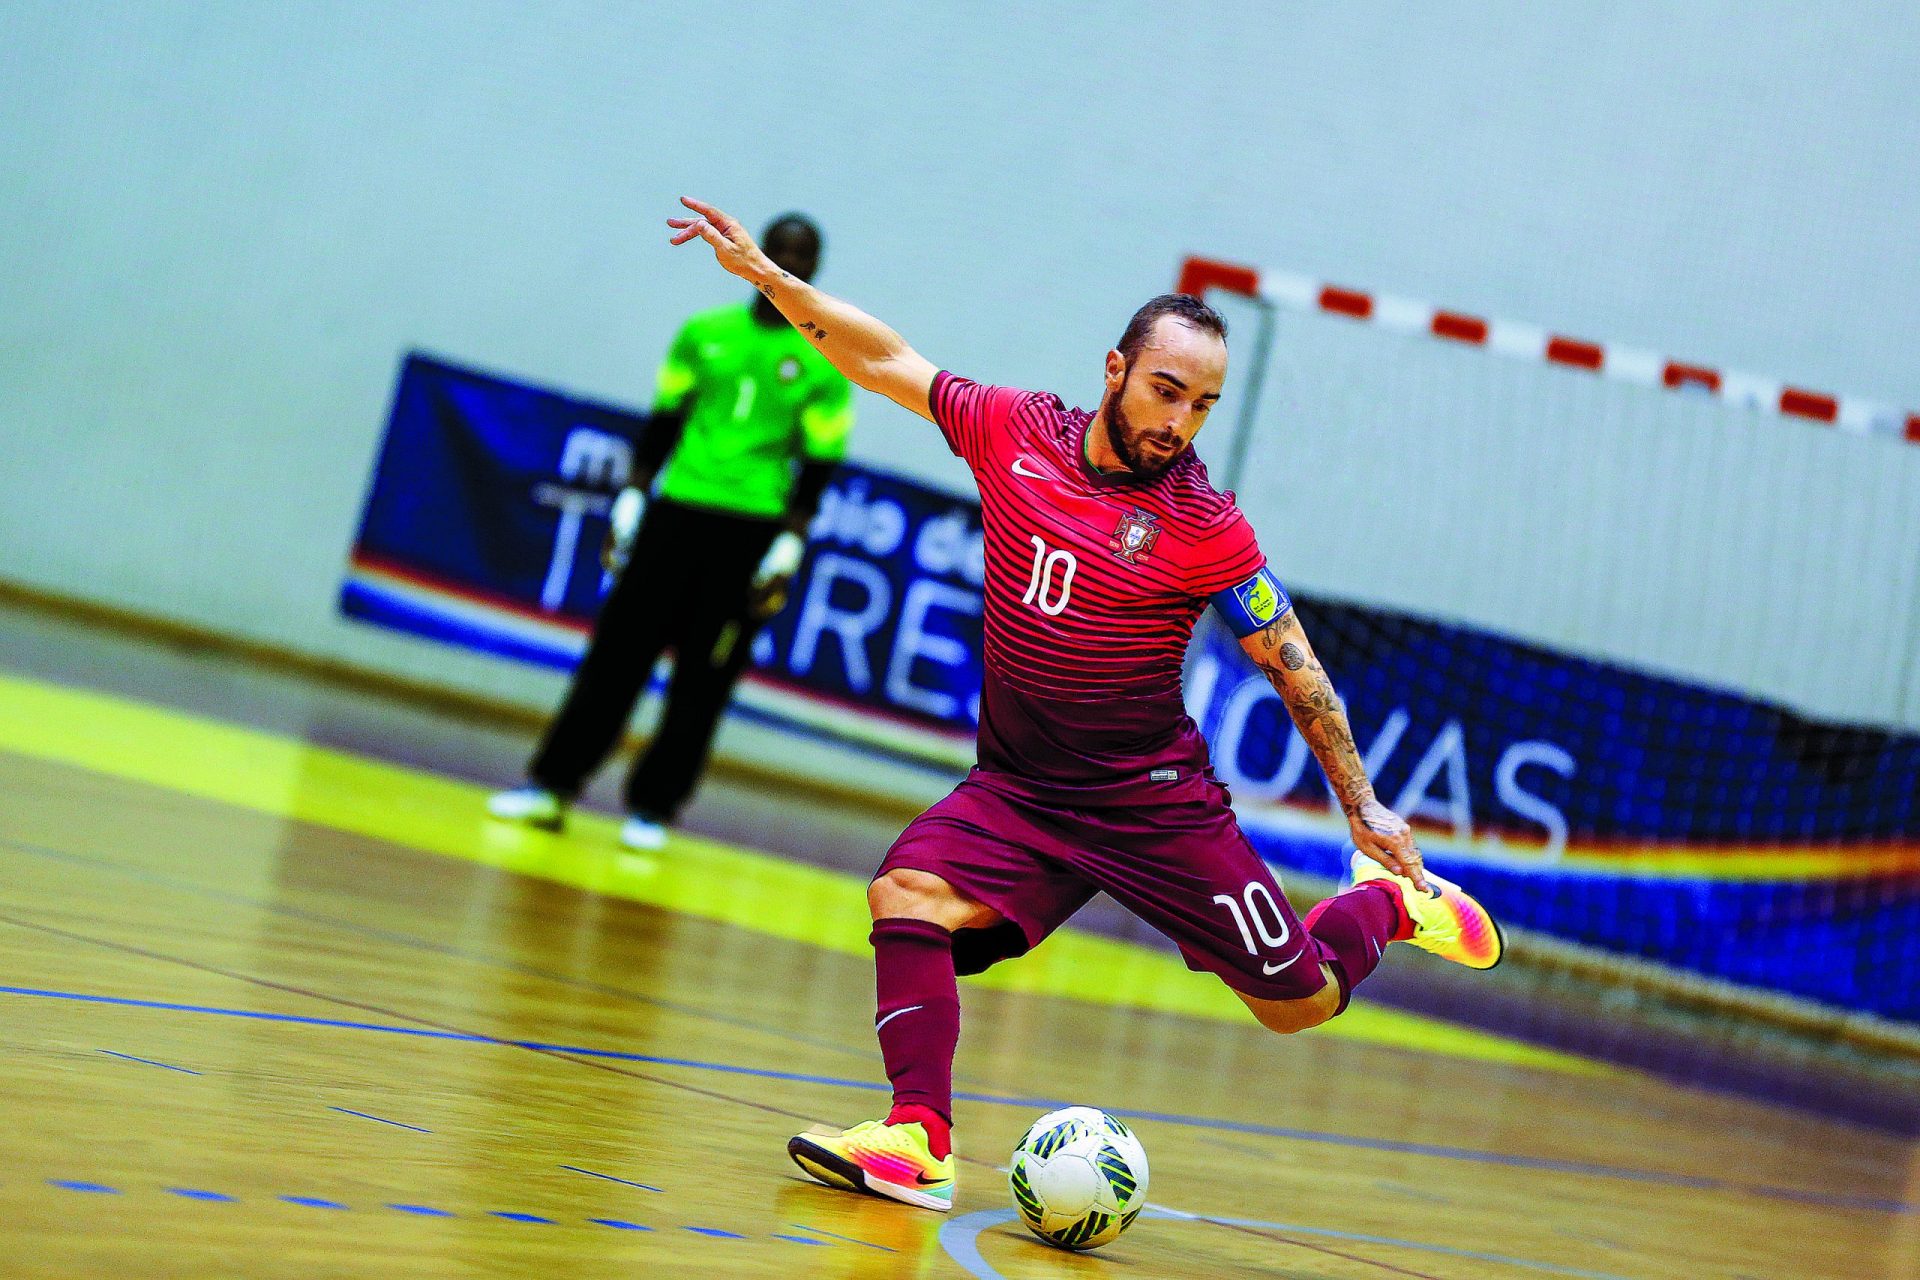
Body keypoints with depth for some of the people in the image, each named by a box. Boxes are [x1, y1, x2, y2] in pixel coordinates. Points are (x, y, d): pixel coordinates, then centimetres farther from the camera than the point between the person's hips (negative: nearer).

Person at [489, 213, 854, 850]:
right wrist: (631, 502, 7)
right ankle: (552, 784, 6)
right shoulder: (703, 334, 9)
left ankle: (653, 808, 9)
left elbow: (817, 466, -2)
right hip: (677, 511, 2)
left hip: (752, 530, -2)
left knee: (703, 679, 1)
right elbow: (662, 424, 13)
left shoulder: (826, 362, 1)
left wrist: (787, 550, -8)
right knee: (616, 653, 1)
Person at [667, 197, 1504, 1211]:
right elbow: (887, 362, 6)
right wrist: (763, 272, 2)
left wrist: (1364, 806, -1)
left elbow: (1294, 667, -4)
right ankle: (919, 1144, -23)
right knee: (907, 894, -24)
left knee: (1298, 1003, 3)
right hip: (1017, 793, 3)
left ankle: (1387, 901, 34)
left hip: (1158, 805, -3)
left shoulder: (1206, 527, -13)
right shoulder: (1013, 431, -4)